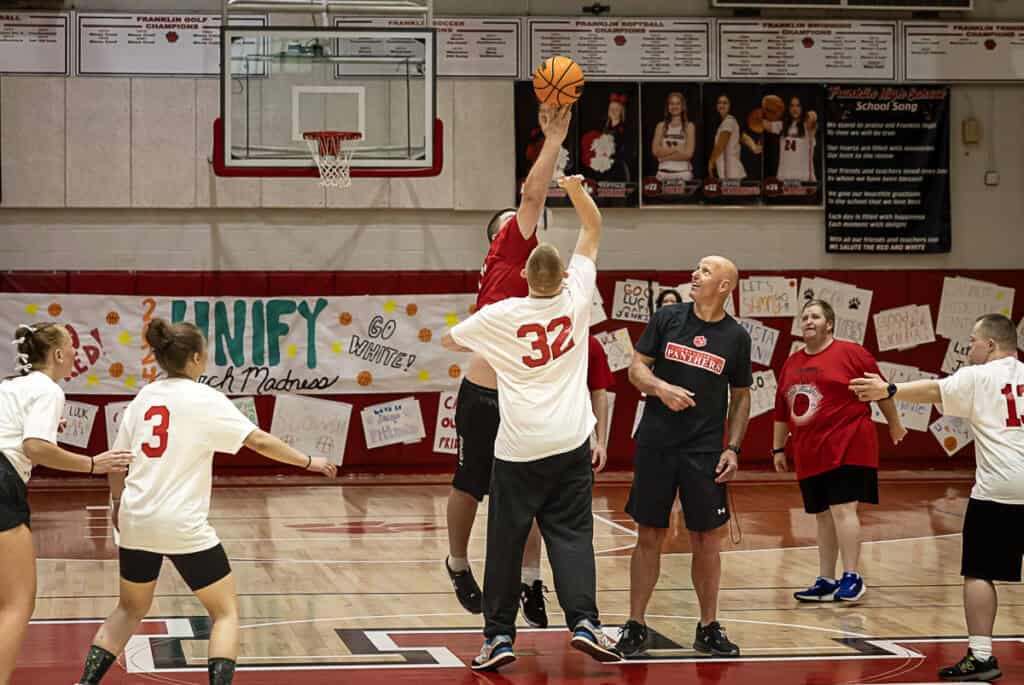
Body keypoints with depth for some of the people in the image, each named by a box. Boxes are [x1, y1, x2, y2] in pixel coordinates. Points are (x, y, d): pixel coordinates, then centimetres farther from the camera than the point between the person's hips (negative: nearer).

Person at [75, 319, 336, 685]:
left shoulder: (144, 396, 8)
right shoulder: (205, 398, -8)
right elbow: (258, 441, -12)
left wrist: (118, 504, 29)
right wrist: (308, 462, -2)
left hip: (137, 521, 6)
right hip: (183, 525, -6)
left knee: (130, 609, 25)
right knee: (226, 612, 7)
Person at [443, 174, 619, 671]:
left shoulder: (499, 317, -6)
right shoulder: (575, 298, -2)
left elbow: (449, 339, 14)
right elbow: (593, 229, 11)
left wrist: (481, 346, 32)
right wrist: (576, 188, 4)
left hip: (518, 449, -1)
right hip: (570, 443, 2)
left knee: (506, 540, 5)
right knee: (571, 535, 3)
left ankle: (498, 635, 8)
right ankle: (583, 621, -11)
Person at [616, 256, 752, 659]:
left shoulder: (736, 337, 3)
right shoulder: (667, 318, 2)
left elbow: (741, 397, 10)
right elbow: (636, 369, 3)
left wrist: (733, 448, 1)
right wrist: (661, 387, -18)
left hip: (705, 451, 0)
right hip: (656, 444, 0)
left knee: (706, 538, 3)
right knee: (649, 537, 4)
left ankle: (708, 628, 15)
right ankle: (635, 626, 12)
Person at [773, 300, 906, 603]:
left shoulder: (851, 353, -4)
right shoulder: (791, 364, 14)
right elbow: (782, 412, 21)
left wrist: (894, 424, 11)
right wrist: (778, 448, 23)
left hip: (846, 449, -6)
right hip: (810, 454, 6)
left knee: (842, 508, -13)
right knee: (823, 516, 11)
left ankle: (852, 577, -7)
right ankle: (826, 581, 17)